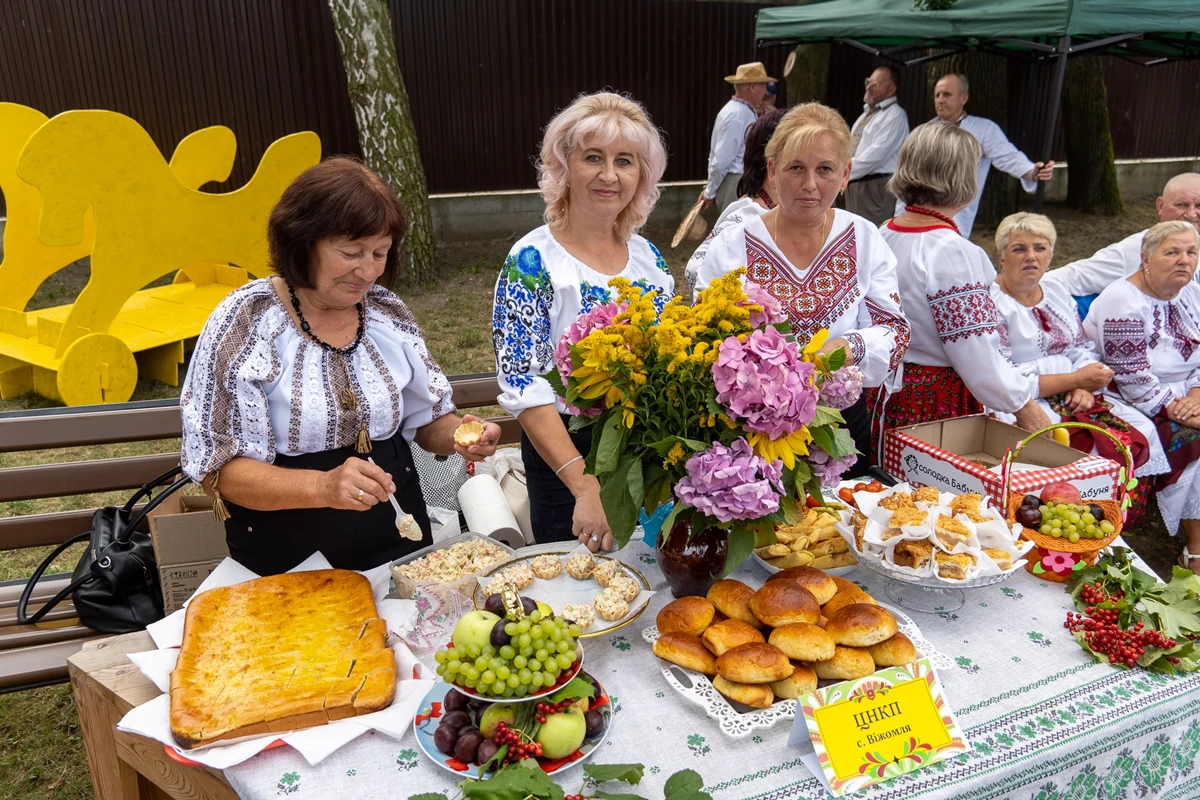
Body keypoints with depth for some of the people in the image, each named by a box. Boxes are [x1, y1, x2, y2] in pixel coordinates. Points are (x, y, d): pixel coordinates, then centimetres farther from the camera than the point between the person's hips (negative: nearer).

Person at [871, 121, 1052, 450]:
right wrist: (1024, 406, -8)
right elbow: (977, 354, -20)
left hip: (883, 396, 8)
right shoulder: (951, 252, -20)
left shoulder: (884, 235, 4)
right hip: (940, 403, -7)